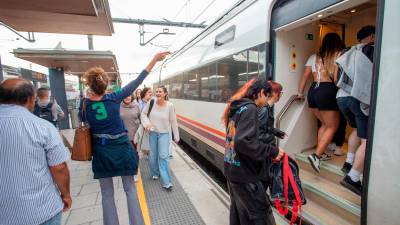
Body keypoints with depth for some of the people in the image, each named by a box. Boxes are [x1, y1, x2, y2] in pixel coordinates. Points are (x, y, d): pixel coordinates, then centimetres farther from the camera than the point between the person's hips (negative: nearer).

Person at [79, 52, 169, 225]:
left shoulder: (84, 104, -6)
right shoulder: (114, 98, -13)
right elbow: (136, 82, -11)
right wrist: (154, 60, -8)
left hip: (101, 151, 2)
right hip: (122, 149, -1)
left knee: (107, 194, 16)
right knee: (130, 189, 13)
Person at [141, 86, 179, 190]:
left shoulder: (169, 106, -15)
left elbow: (173, 121, -8)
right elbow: (143, 114, 3)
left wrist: (176, 136, -3)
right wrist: (147, 123, -15)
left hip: (164, 134, -3)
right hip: (153, 132, 3)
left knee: (163, 156, -7)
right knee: (153, 155, 14)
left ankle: (167, 182, 1)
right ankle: (155, 173, 39)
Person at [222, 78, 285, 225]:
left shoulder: (237, 108, 11)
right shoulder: (250, 108, -16)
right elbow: (243, 141, -28)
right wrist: (272, 152, -19)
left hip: (231, 169, 9)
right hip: (244, 174, -9)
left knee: (238, 210, 22)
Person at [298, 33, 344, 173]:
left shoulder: (314, 57, 14)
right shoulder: (339, 55, 1)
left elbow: (304, 77, 11)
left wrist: (300, 93, 19)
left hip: (313, 91, 6)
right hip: (328, 92, -5)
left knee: (324, 124, 22)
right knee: (332, 127, 7)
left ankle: (320, 153, 22)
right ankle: (316, 155, -6)